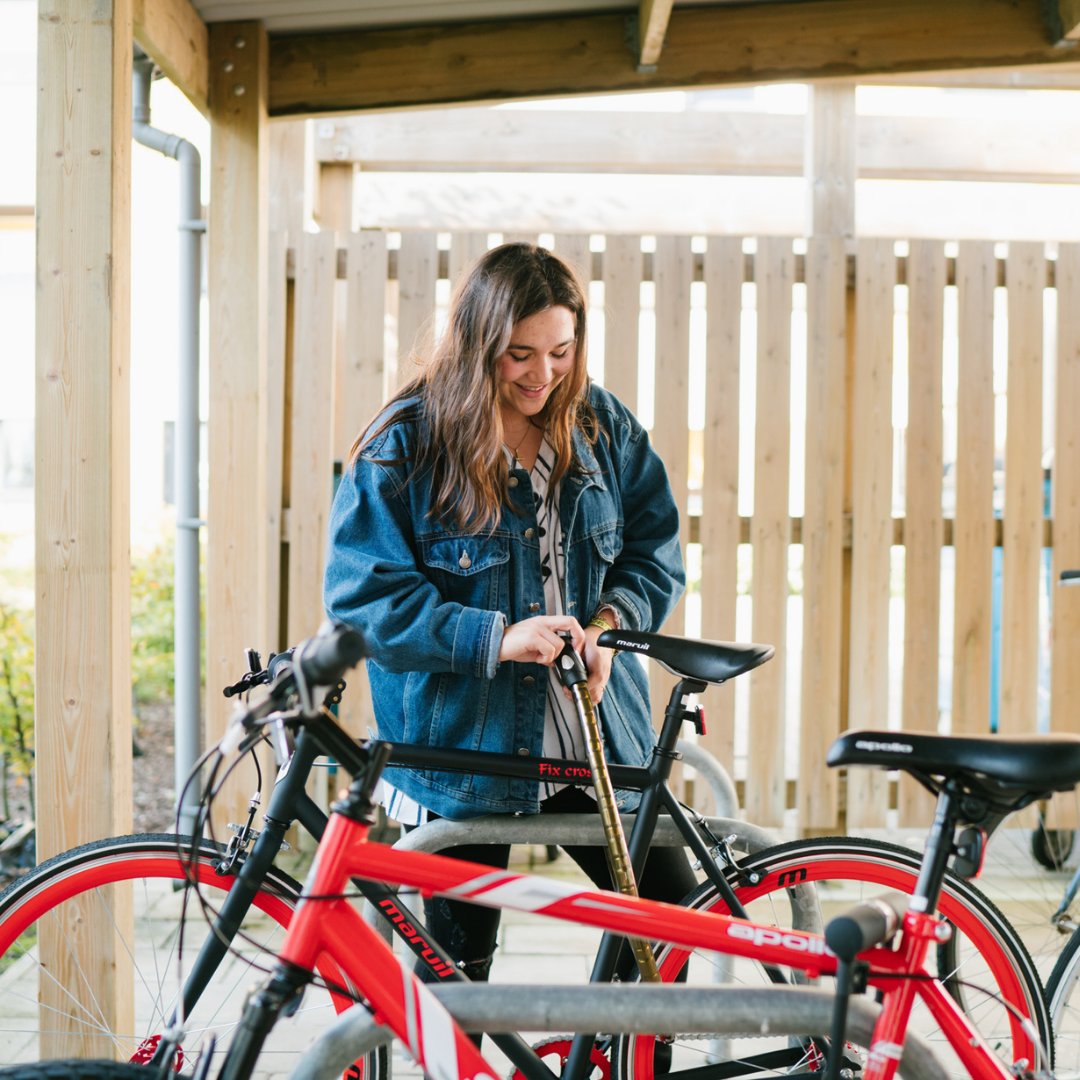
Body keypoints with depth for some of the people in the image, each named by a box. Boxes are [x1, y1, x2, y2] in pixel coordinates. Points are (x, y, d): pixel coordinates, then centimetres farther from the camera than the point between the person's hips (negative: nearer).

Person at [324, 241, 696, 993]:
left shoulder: (604, 427, 3)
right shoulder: (406, 444, -10)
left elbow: (656, 551, 8)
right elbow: (365, 596, -14)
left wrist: (609, 621, -13)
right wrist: (494, 638, -26)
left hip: (594, 740, 4)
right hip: (458, 748, -4)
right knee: (456, 967, 6)